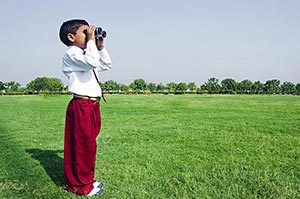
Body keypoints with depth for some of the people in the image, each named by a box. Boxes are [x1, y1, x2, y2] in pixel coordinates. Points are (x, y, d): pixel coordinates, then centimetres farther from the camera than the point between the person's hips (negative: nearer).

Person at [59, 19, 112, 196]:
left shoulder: (85, 54, 20)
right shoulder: (71, 54, -10)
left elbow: (106, 65, 25)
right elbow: (92, 62, -28)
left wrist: (101, 47, 16)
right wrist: (91, 40, -18)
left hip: (92, 106, 10)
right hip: (81, 106, -10)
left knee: (89, 144, 16)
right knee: (81, 146, -1)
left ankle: (86, 179, 29)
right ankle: (79, 185, 12)